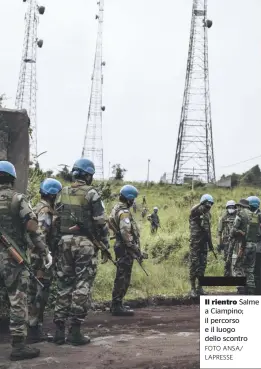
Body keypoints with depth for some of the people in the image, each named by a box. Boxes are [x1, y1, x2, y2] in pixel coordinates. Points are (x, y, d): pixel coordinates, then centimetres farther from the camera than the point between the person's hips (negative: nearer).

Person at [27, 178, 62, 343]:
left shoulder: (40, 208, 17)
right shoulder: (45, 210, -14)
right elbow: (40, 234, -25)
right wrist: (47, 254, -29)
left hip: (35, 256, 10)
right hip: (42, 257, -10)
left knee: (34, 292, 13)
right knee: (41, 292, -7)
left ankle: (32, 327, 19)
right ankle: (34, 329, -4)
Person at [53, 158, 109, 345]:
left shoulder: (62, 193, 11)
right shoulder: (91, 194, -6)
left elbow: (56, 220, 12)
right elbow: (101, 223, -8)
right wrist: (106, 246, 0)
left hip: (65, 242, 5)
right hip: (85, 243, -5)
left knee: (64, 285, 11)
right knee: (82, 286, 0)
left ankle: (59, 329, 12)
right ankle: (75, 331, 0)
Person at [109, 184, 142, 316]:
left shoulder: (116, 209, 13)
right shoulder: (124, 212, -19)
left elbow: (111, 224, 23)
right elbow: (126, 233, -26)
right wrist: (136, 250, -22)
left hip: (119, 246, 10)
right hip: (125, 248, -10)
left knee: (121, 276, 18)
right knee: (123, 277, -5)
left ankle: (116, 304, 26)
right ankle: (117, 306, -1)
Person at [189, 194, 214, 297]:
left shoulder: (208, 214, 13)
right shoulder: (196, 212, -7)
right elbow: (192, 210, -33)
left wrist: (210, 243, 19)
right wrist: (201, 203, -31)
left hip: (204, 243, 7)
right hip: (195, 243, -7)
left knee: (202, 265, 9)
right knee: (194, 265, -4)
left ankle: (200, 287, 18)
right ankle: (193, 288, 1)